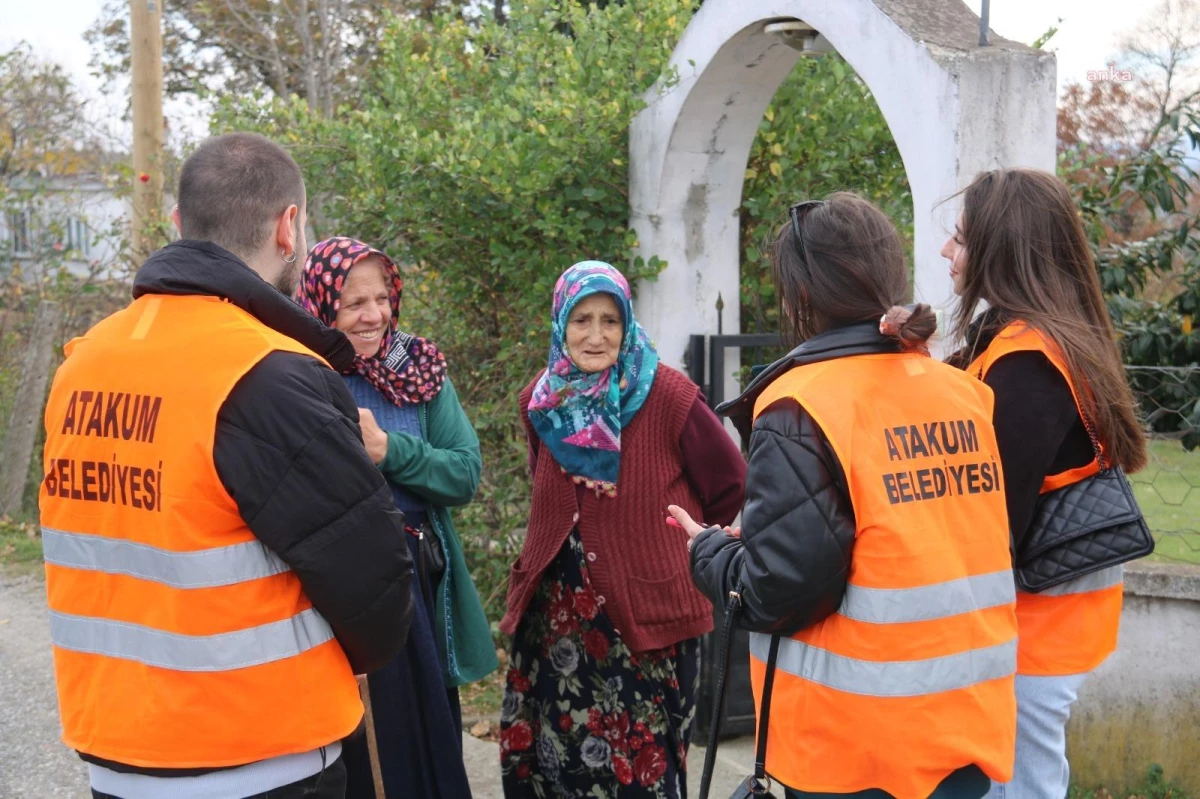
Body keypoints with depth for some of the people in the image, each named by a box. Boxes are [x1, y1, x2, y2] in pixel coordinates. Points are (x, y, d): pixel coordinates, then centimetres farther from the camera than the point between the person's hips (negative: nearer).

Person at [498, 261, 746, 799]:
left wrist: (698, 552, 4)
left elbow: (732, 490, -3)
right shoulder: (541, 400, 5)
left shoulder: (667, 395, -11)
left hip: (646, 616, -4)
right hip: (555, 620, 5)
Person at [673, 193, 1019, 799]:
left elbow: (776, 590, -18)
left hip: (855, 745, -5)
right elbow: (953, 549, 11)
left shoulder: (802, 406, -14)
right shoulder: (966, 395, 3)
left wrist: (708, 550, 2)